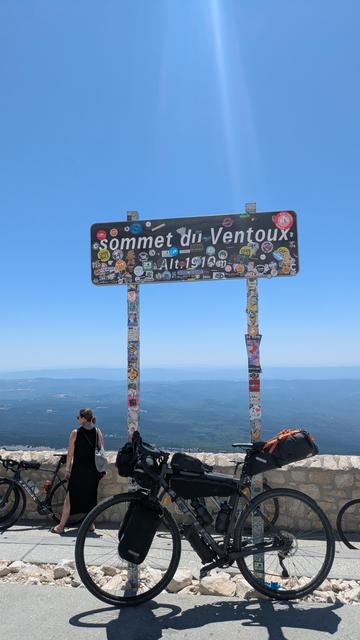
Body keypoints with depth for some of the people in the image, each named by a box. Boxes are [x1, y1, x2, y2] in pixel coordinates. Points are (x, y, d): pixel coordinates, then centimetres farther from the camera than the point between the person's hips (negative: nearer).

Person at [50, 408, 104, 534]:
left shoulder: (75, 433, -11)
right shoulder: (98, 432, -3)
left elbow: (70, 454, -7)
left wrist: (67, 469, 4)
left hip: (78, 470, -3)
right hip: (93, 470, 3)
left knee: (70, 497, 10)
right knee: (91, 496, 17)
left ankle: (61, 526, 17)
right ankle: (91, 523, 26)